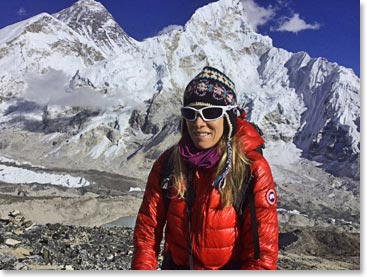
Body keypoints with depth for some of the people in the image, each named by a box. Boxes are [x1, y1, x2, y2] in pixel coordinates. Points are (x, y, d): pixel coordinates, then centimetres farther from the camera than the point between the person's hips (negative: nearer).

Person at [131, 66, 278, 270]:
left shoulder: (253, 169, -19)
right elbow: (148, 227, -5)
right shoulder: (167, 163, -10)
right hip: (175, 265, 3)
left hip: (230, 266, -2)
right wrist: (143, 267, -13)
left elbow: (263, 250, -17)